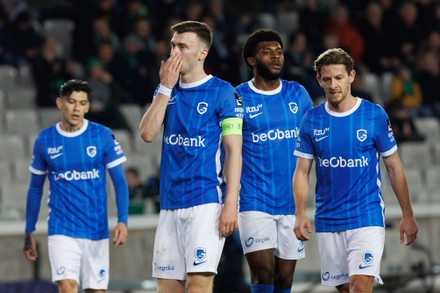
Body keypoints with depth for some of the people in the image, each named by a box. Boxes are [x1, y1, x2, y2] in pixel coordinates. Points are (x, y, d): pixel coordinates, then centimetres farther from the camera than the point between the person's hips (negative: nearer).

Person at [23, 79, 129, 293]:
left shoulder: (103, 136, -2)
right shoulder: (44, 140, 1)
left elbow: (119, 181, 0)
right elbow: (35, 189, 11)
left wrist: (122, 220, -12)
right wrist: (29, 232, 12)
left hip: (97, 230, 1)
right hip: (61, 231, -1)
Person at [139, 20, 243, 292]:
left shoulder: (222, 92, -3)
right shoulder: (168, 90, 14)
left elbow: (234, 152, -7)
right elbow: (147, 134, 0)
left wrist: (230, 204, -15)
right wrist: (165, 87, -4)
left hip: (207, 201, -6)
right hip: (170, 203, 6)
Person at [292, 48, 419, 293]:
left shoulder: (375, 115, -3)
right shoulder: (312, 120, 3)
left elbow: (394, 167, 3)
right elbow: (302, 171, 5)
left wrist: (407, 215, 2)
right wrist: (301, 214, -8)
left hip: (367, 218, -3)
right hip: (327, 221, 3)